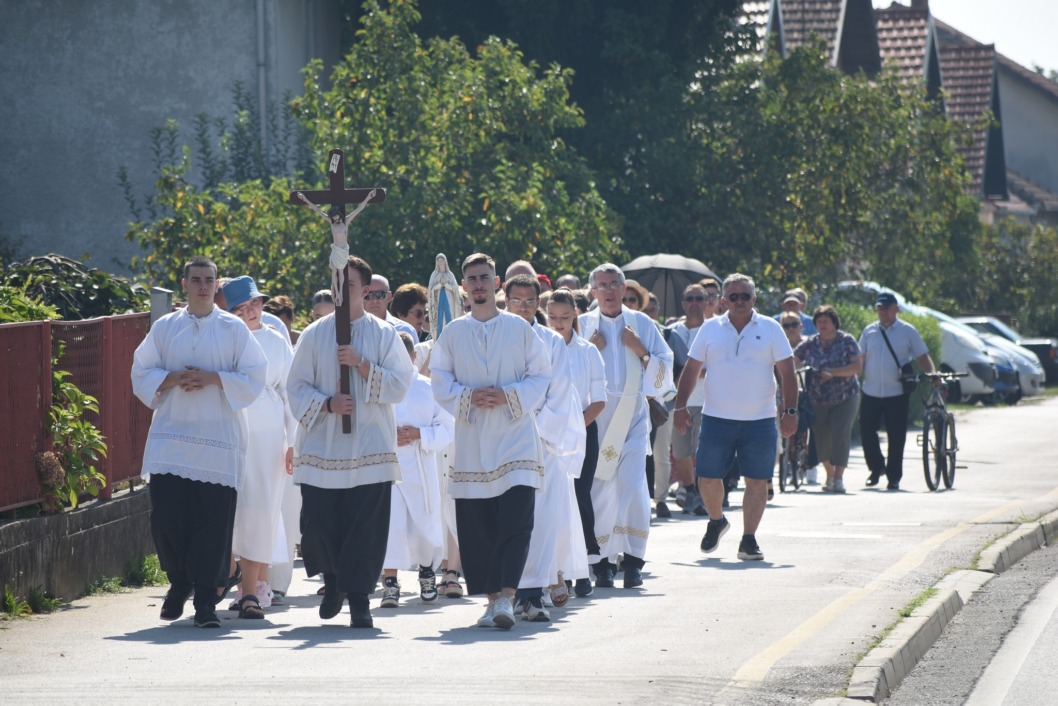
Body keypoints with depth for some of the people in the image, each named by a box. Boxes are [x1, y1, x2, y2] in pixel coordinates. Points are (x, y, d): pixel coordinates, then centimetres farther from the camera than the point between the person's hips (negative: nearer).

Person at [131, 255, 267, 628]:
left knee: (213, 520, -6)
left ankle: (206, 599, 3)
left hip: (218, 439, -1)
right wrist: (172, 379, -9)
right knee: (166, 516, -5)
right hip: (171, 434, 1)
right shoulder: (164, 327, 10)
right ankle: (180, 582, 19)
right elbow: (141, 372, 10)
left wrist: (213, 379, -13)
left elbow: (254, 378, 1)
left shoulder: (235, 329, 5)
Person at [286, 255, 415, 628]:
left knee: (367, 525, -7)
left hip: (370, 447, -1)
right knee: (317, 522, -2)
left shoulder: (384, 334, 6)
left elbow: (399, 386, -1)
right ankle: (333, 580, 24)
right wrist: (327, 404, -12)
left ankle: (358, 597, 2)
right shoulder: (314, 335, 8)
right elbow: (297, 387, 6)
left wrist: (362, 364, -14)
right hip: (321, 447, 1)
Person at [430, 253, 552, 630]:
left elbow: (541, 376, 4)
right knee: (477, 525, 1)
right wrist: (468, 398, -11)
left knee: (515, 520, -14)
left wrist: (509, 396, -12)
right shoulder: (453, 333, 9)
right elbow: (440, 381, 6)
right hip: (472, 440, 2)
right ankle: (492, 598, 10)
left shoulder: (519, 328, 5)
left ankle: (506, 596, -19)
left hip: (515, 435, -2)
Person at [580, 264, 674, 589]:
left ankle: (633, 561, -7)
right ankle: (601, 562, 2)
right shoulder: (582, 325, 8)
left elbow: (665, 374, 8)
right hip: (593, 418, 0)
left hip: (632, 419, 0)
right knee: (597, 490, -4)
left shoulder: (642, 324, 9)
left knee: (632, 486, -13)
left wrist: (640, 351, -6)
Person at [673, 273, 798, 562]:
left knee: (757, 480, -1)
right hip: (716, 418, 1)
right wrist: (680, 406, 2)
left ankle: (748, 540, 5)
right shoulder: (710, 329, 7)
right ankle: (716, 521, 27)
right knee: (707, 478, 1)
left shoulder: (770, 329, 4)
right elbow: (691, 369, 10)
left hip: (759, 420, -1)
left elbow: (787, 372, 3)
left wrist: (790, 411, -4)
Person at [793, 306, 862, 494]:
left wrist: (833, 372, -23)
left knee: (840, 434, -15)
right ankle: (830, 474, 27)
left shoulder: (847, 341, -4)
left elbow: (857, 366, -13)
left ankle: (839, 478, -15)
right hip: (818, 399, 3)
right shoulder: (810, 344, 2)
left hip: (845, 398, -3)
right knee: (821, 437, 6)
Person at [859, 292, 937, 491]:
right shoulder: (869, 331, 10)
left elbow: (923, 358, 3)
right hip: (871, 392, 2)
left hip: (897, 393, -2)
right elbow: (860, 360, 13)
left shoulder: (908, 331, 3)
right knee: (866, 431, -2)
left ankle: (894, 477, 10)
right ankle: (876, 467, 19)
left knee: (896, 437, 0)